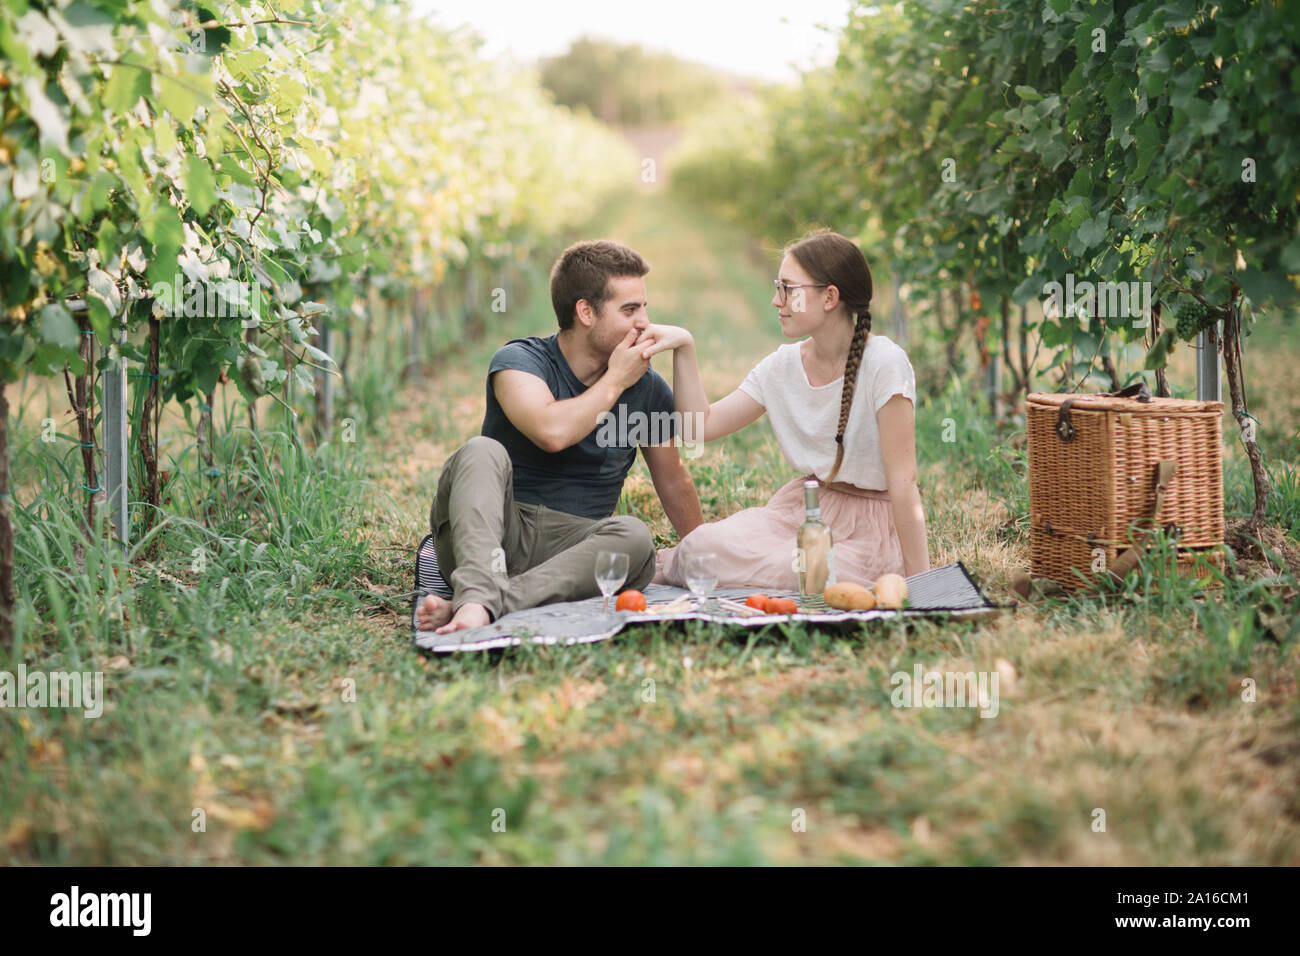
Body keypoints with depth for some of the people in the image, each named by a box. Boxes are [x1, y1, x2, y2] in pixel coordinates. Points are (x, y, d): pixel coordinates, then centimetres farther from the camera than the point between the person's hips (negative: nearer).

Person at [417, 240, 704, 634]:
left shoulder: (648, 387, 10)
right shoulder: (519, 360, -4)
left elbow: (672, 479, 24)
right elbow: (552, 431, -25)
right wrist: (615, 381, -11)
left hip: (576, 543, 3)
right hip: (500, 532, -2)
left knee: (633, 536, -31)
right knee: (483, 452, -30)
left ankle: (469, 605, -45)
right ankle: (478, 595, -54)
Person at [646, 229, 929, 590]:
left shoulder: (884, 363, -16)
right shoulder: (782, 366, 4)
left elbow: (902, 480, -19)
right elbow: (701, 425, 5)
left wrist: (918, 580, -20)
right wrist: (684, 348, -4)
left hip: (871, 529, -4)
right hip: (804, 506, 4)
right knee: (707, 541, -27)